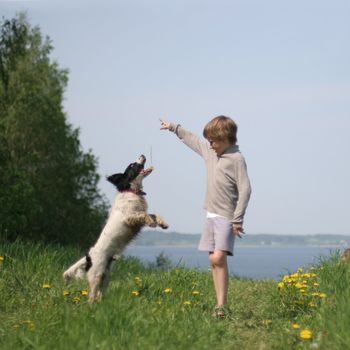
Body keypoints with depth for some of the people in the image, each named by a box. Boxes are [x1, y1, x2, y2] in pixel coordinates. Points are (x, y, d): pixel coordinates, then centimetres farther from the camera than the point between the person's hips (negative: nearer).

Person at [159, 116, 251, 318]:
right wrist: (173, 127, 38)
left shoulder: (236, 159, -12)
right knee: (213, 260, 4)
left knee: (219, 257, -21)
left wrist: (238, 220, -19)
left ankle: (222, 305, -21)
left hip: (226, 217, -8)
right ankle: (220, 305, 6)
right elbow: (192, 140, 30)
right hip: (212, 215, 8)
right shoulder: (210, 151, 12)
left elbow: (245, 190, -16)